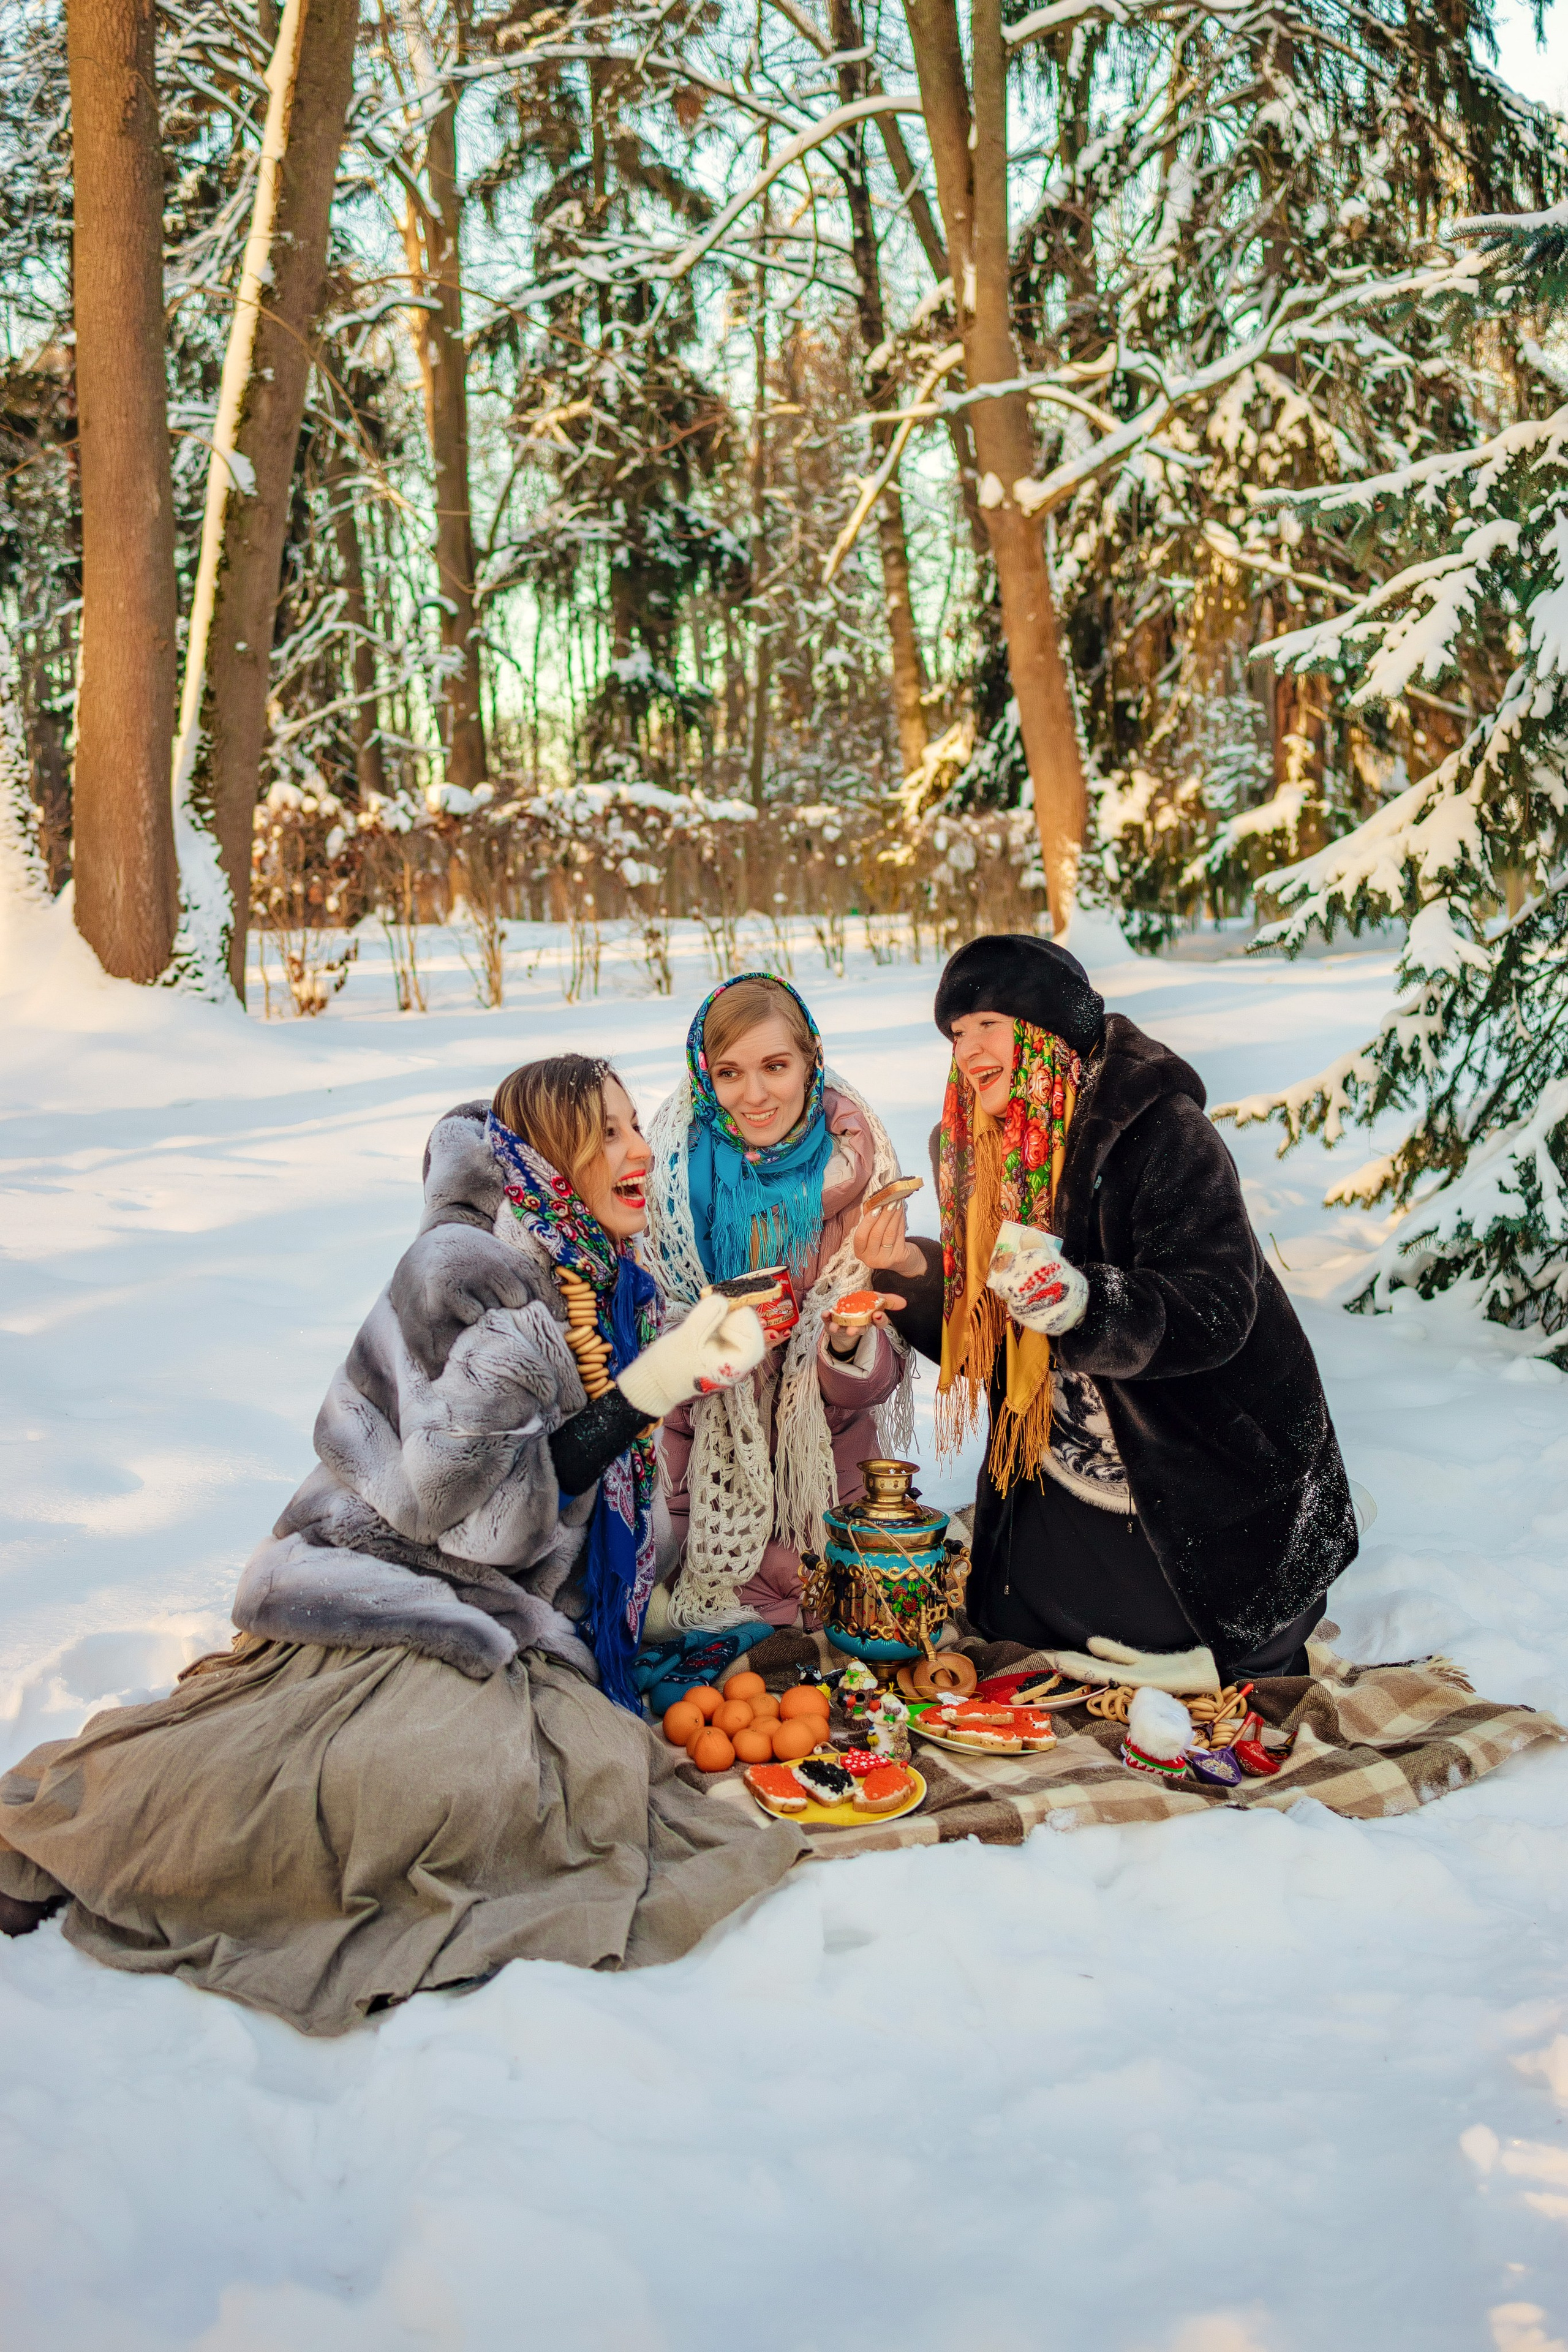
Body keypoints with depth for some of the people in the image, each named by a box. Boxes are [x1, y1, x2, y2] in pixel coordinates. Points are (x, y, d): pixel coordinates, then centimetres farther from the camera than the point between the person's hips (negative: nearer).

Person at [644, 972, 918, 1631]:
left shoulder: (856, 1162, -14)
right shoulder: (678, 1160, -14)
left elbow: (872, 1381, -15)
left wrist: (848, 1340, -38)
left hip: (826, 1440, 1)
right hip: (706, 1429, 0)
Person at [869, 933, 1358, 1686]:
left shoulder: (1161, 1133, -21)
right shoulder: (984, 1150, 1)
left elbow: (1216, 1312, -30)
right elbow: (981, 1333, 7)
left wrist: (1083, 1304, -45)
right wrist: (918, 1279, -12)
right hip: (1061, 1496, 7)